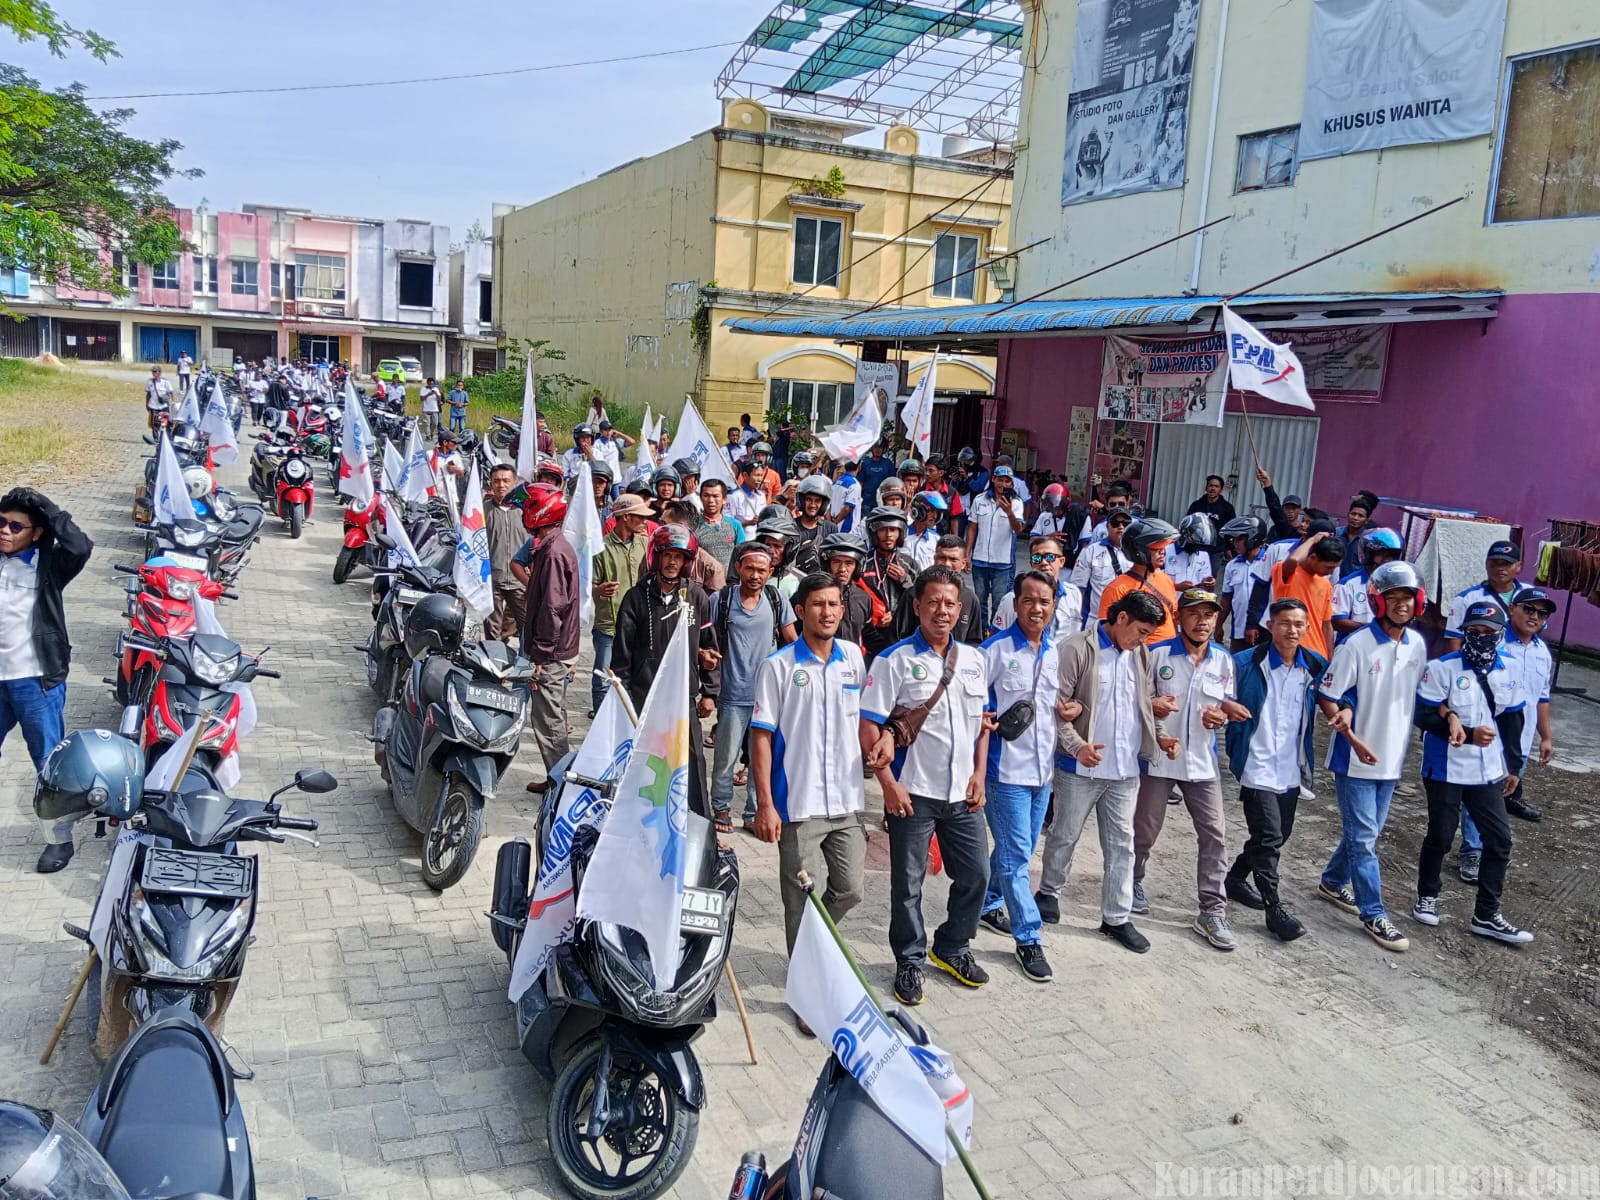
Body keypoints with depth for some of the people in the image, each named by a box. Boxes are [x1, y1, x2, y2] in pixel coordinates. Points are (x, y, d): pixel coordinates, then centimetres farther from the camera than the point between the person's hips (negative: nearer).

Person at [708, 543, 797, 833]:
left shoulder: (776, 599, 1)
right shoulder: (721, 600, -5)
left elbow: (792, 642, 9)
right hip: (734, 696, -2)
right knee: (726, 757, 6)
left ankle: (755, 813, 23)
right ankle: (721, 809, 26)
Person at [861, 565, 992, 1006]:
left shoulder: (973, 659, 7)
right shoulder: (895, 660, -10)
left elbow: (983, 721, 15)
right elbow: (869, 727, -12)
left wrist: (979, 775, 6)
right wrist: (889, 785, -15)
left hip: (963, 793, 5)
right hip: (913, 792, -5)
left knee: (975, 874, 14)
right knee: (908, 883, 6)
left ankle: (952, 948, 36)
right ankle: (910, 962, 25)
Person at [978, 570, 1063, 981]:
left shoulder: (1057, 653, 9)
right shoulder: (995, 649, -11)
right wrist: (989, 719, -24)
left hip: (1043, 768, 7)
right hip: (1006, 769, -7)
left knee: (1018, 851, 18)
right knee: (1015, 855, -3)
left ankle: (988, 903, 39)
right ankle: (1028, 939, 7)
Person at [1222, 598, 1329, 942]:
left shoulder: (1316, 667, 1)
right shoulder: (1246, 663, -11)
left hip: (1291, 769, 6)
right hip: (1257, 768, -5)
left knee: (1279, 835, 17)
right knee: (1268, 837, -6)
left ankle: (1236, 878, 38)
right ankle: (1275, 907, 7)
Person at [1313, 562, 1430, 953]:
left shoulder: (1418, 645, 1)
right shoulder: (1356, 645, -16)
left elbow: (1417, 695, 14)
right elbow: (1327, 698, -13)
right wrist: (1353, 739, -21)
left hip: (1391, 758, 6)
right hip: (1355, 757, -6)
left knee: (1365, 832, 18)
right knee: (1364, 837, -1)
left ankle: (1333, 882, 38)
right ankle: (1373, 914, 9)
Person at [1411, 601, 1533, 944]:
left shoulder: (1507, 671, 4)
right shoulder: (1443, 668, -13)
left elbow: (1513, 720, 12)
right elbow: (1425, 716, -16)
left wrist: (1514, 766, 15)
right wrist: (1469, 734, -23)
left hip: (1488, 772, 5)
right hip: (1446, 771, -5)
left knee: (1499, 839, 4)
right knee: (1440, 837, 8)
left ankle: (1486, 915, 15)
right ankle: (1427, 896, 32)